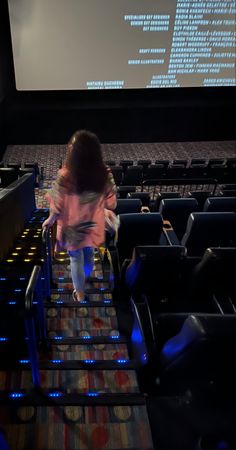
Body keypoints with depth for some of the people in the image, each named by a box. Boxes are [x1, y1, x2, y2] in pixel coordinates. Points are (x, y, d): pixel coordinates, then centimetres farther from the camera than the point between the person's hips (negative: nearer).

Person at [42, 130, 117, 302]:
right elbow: (111, 204, -9)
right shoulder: (105, 174, -20)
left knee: (76, 258, 20)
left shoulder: (65, 176, -29)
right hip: (93, 226, 3)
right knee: (89, 253, 29)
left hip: (73, 228, -3)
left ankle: (79, 292, 39)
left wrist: (50, 220, 4)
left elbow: (57, 207, -17)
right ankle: (84, 281, 57)